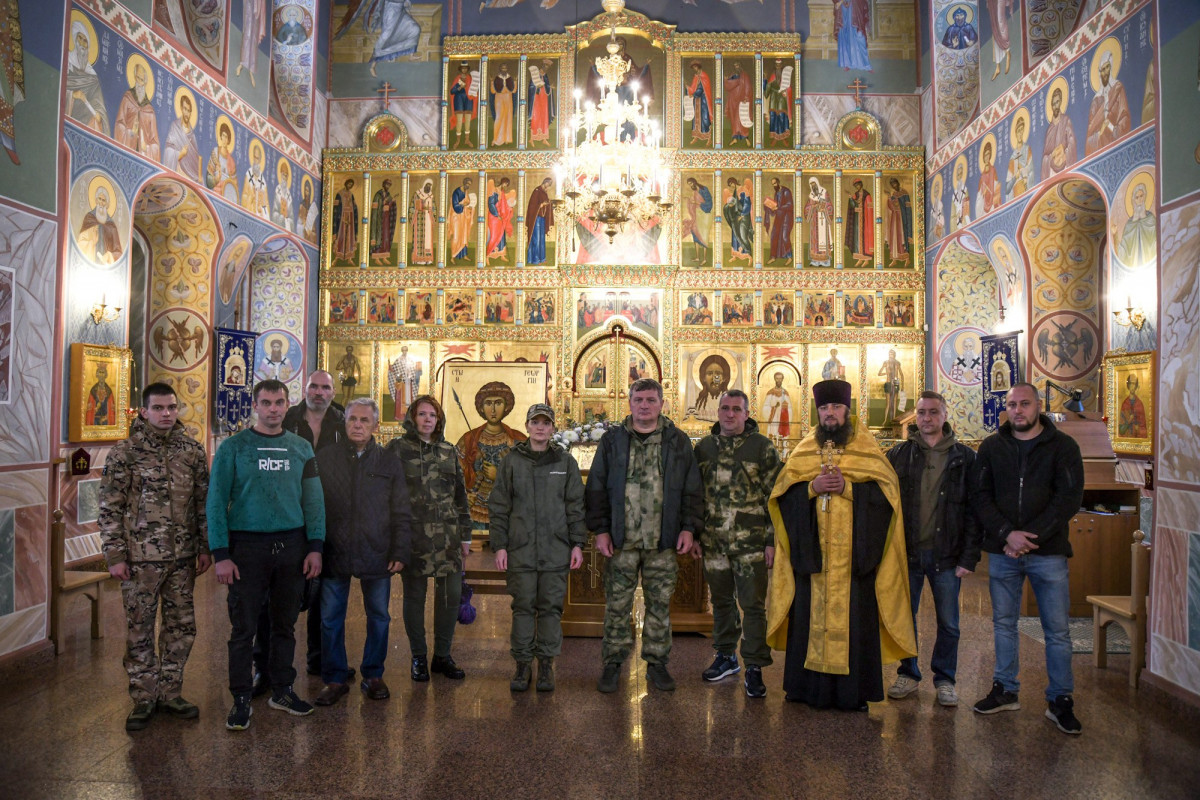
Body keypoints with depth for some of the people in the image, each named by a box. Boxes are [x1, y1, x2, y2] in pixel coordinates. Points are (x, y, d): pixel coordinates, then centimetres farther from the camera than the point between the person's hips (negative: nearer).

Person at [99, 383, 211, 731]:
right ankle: (144, 699, 21)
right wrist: (115, 555, -8)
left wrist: (205, 548, 6)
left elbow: (204, 502, 8)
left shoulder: (193, 451, 4)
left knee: (181, 626, 10)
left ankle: (169, 693, 26)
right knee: (139, 629, 6)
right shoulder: (124, 452, -4)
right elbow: (110, 508, -4)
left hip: (183, 557, 3)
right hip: (140, 556, -3)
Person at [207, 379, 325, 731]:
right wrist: (221, 554, -10)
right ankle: (241, 699, 14)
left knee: (285, 623, 12)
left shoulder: (301, 448, 8)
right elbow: (216, 501, -3)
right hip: (247, 545, -3)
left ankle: (282, 690, 25)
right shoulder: (234, 447, 0)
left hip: (292, 544, 3)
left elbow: (314, 500, 8)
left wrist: (315, 546, 0)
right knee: (244, 626, 2)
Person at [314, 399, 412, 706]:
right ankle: (335, 679, 20)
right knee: (330, 618, 5)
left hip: (377, 555, 1)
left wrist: (401, 552, -3)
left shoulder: (389, 463, 4)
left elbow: (402, 513, 5)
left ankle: (373, 675, 24)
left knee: (379, 617, 9)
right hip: (334, 554, 0)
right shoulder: (324, 459, 3)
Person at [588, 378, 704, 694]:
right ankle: (613, 663, 18)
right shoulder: (612, 440, 6)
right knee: (617, 605, 4)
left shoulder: (678, 441, 7)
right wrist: (601, 529, -2)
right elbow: (597, 488, 5)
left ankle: (657, 662, 22)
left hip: (663, 540, 1)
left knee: (660, 605, 8)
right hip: (621, 540, 0)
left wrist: (689, 527, -1)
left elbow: (692, 489, 8)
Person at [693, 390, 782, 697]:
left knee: (753, 605, 0)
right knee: (721, 601, 15)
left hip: (751, 542, -4)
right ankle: (726, 657, 30)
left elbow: (774, 496, -3)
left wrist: (772, 539, -8)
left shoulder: (762, 447, -3)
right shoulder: (704, 447, 9)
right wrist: (695, 534, 10)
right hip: (714, 542, 4)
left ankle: (754, 668, 9)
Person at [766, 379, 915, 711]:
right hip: (813, 551, 2)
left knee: (854, 618, -2)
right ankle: (808, 686, 13)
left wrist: (848, 487, -15)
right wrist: (812, 487, -11)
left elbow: (886, 490, -2)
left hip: (854, 553, -2)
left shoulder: (865, 447, 6)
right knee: (810, 616, 2)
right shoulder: (804, 450, 11)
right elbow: (782, 493, 6)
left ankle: (854, 691, 9)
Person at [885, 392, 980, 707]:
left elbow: (973, 511, -1)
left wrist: (969, 557, -7)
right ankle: (908, 674, 26)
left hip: (946, 554, -1)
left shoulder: (964, 457, 1)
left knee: (948, 623, 9)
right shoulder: (898, 455, 4)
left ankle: (945, 679, 25)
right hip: (907, 552, 1)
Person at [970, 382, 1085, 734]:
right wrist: (1007, 534, -13)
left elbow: (1069, 499, -8)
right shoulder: (991, 447, 6)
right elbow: (979, 496, 1)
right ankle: (1005, 691, 24)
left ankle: (1060, 701, 16)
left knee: (1057, 630, 3)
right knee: (1003, 624, 11)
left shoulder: (1062, 446, 0)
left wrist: (1030, 537, -15)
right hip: (1002, 552, 2)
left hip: (1048, 552, -2)